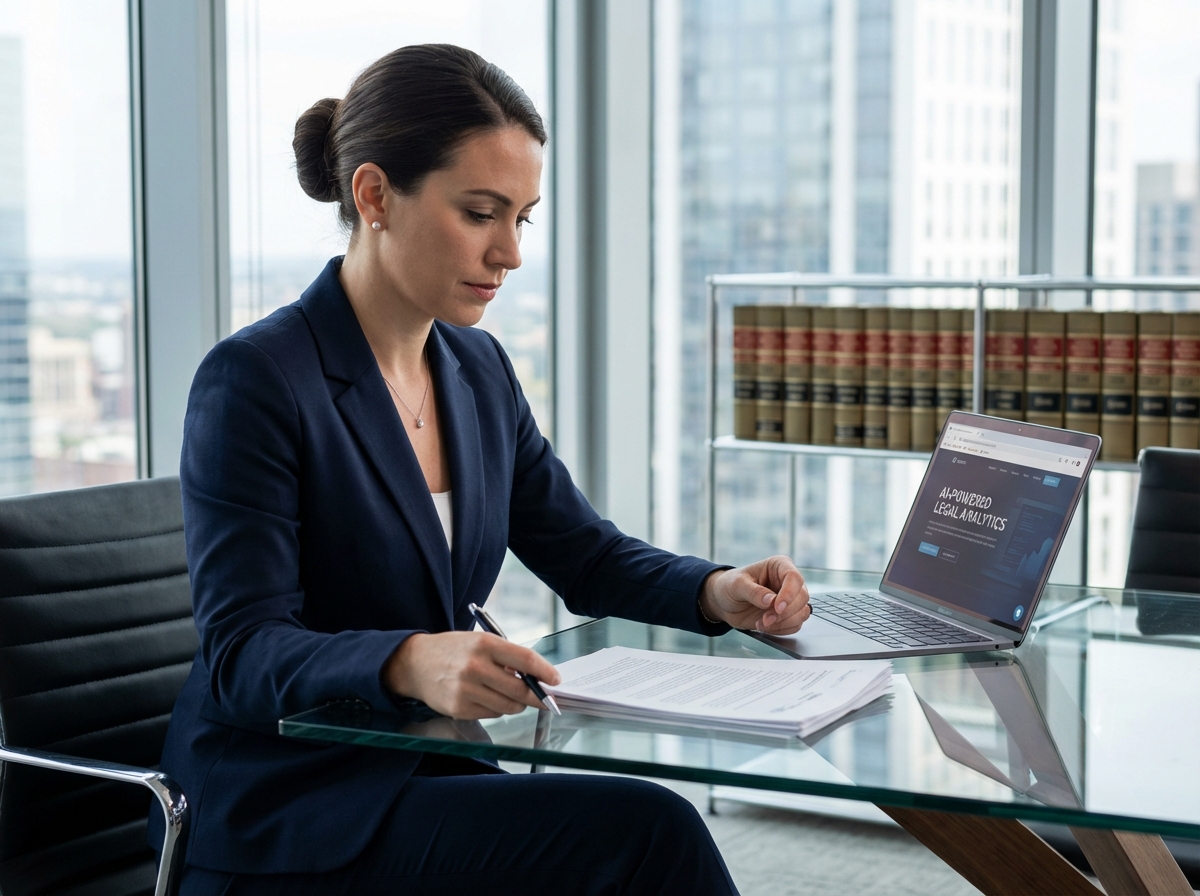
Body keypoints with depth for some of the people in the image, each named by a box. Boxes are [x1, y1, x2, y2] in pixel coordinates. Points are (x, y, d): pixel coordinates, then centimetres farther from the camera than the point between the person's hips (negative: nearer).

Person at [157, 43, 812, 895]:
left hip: (428, 776, 7)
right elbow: (243, 655, -19)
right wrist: (408, 662, -39)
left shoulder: (478, 369, 9)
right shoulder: (256, 380, -15)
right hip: (284, 817, -7)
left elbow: (584, 552, 15)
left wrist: (716, 591, -5)